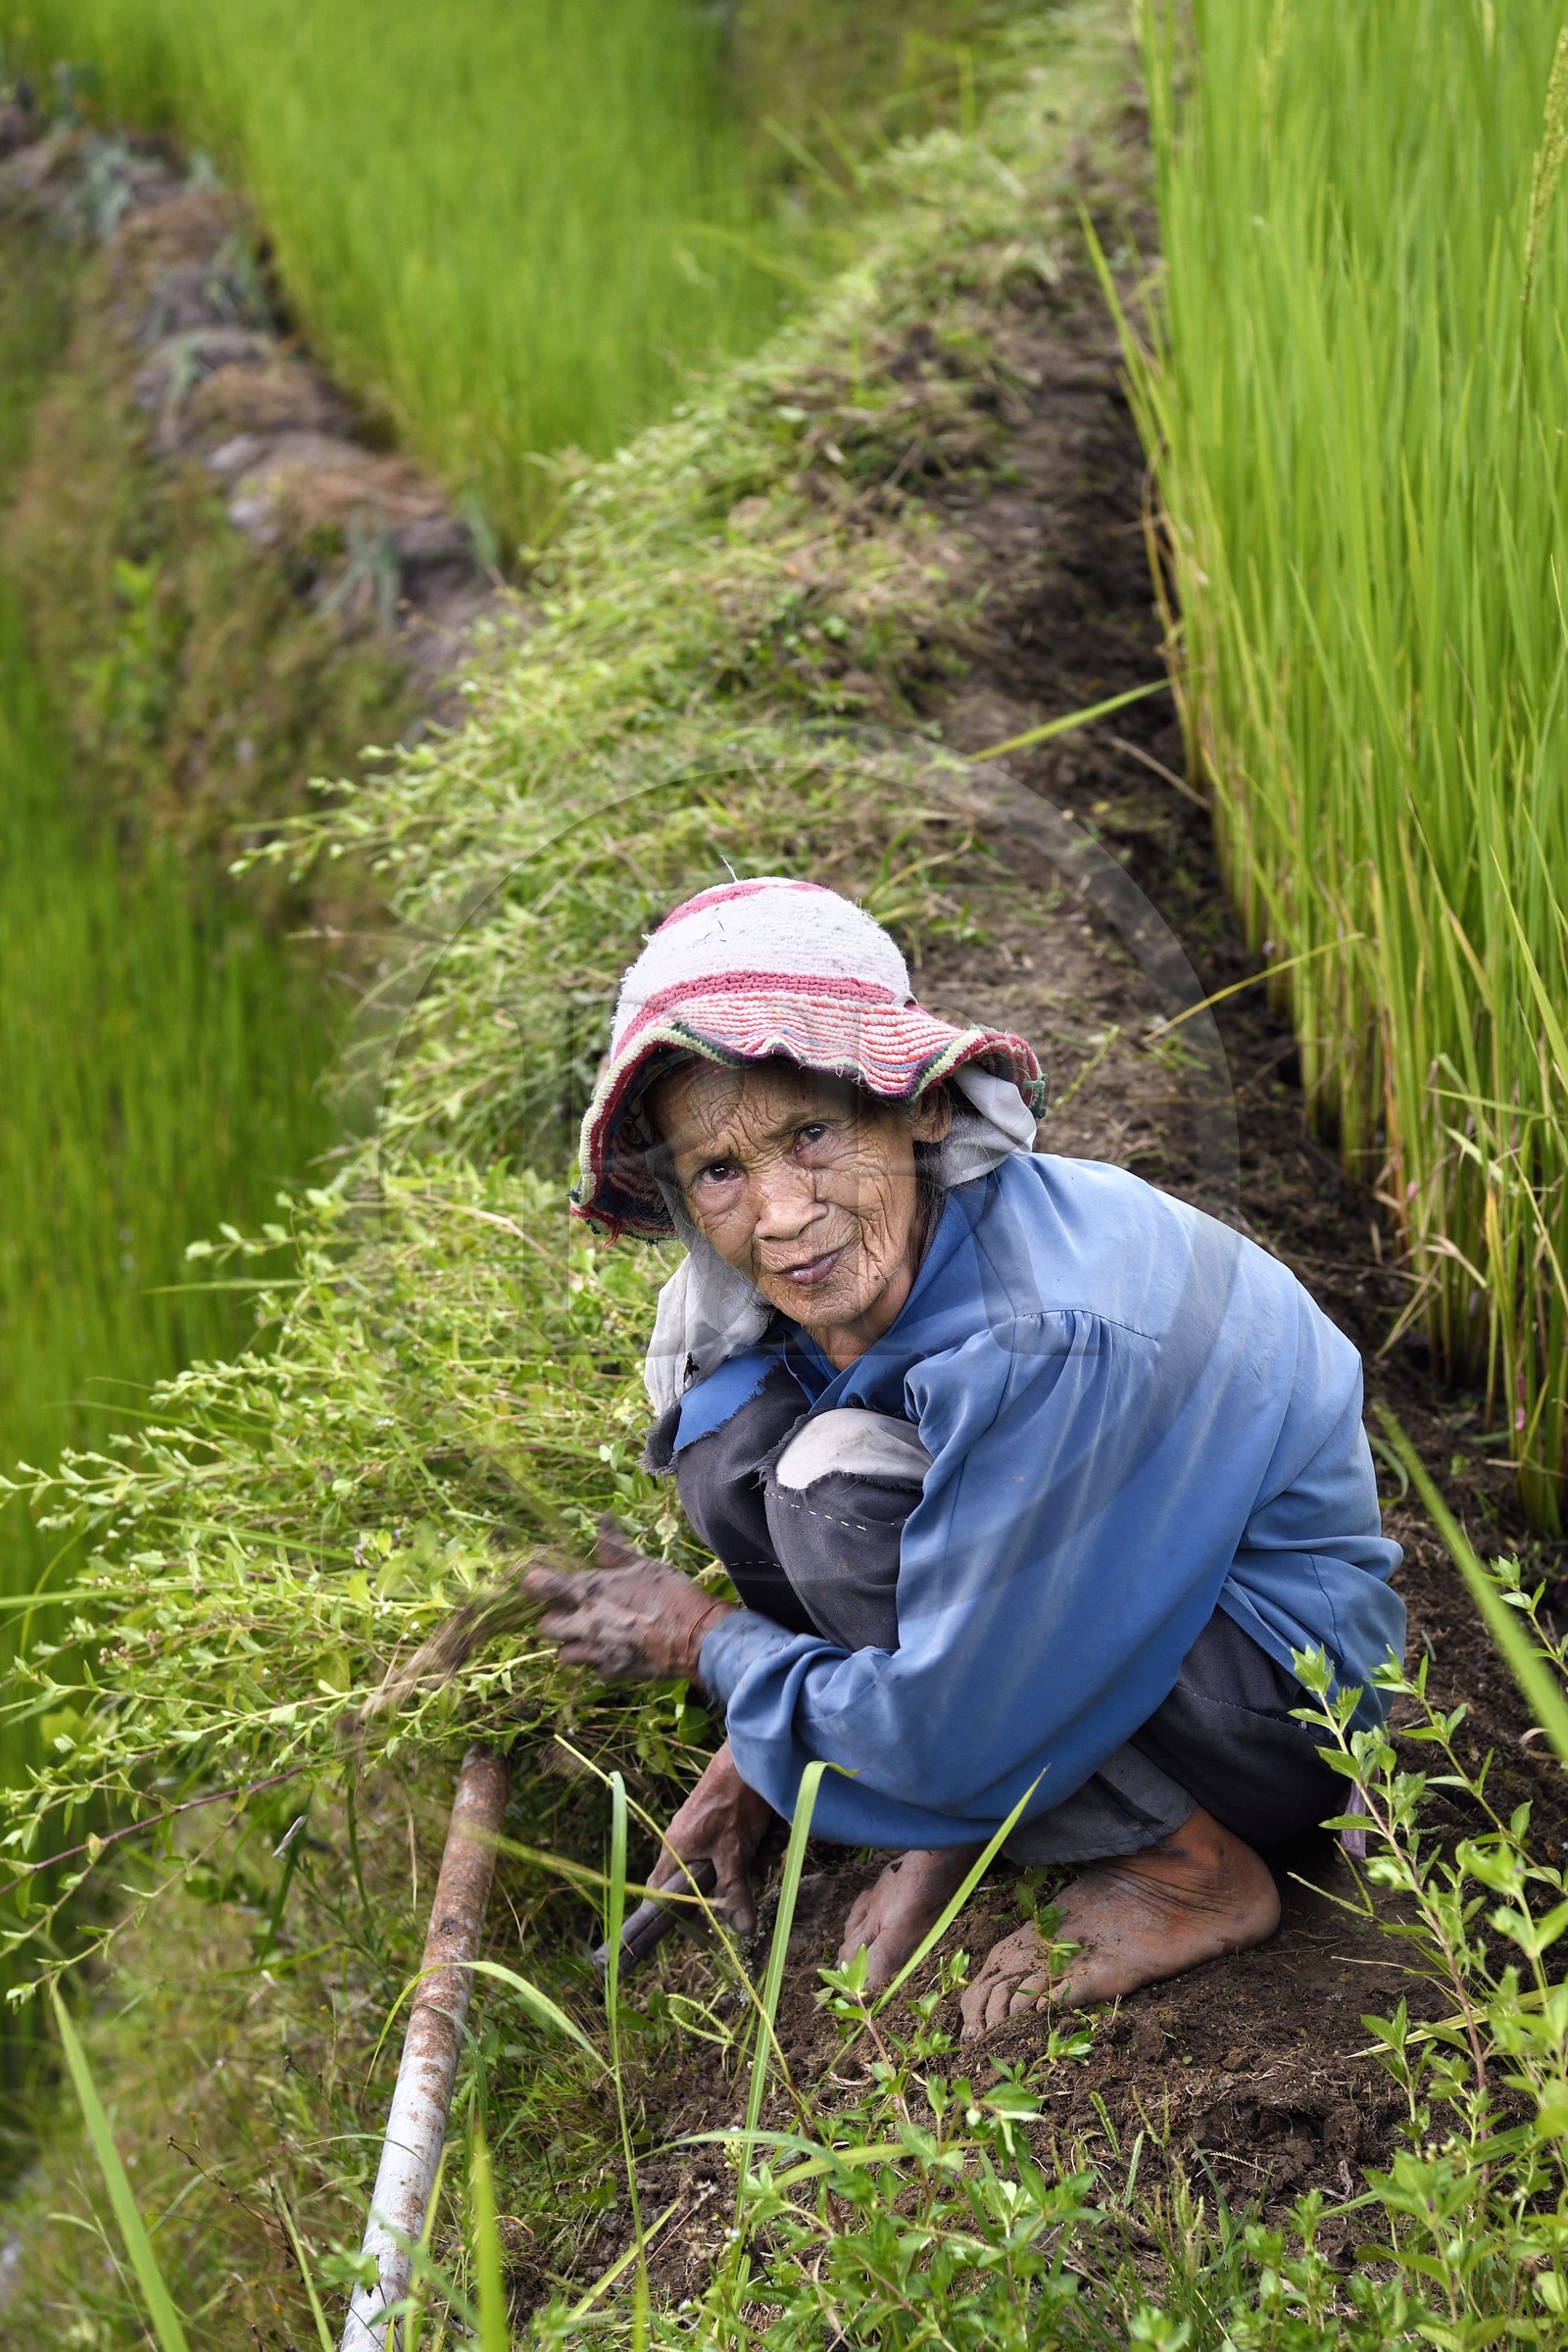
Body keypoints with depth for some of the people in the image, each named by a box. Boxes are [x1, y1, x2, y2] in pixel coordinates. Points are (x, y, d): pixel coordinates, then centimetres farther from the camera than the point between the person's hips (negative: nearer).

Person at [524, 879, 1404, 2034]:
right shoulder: (851, 1258, -10)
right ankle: (977, 1816, 4)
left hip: (1293, 1689, -8)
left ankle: (1198, 1874, -10)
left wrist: (706, 1639, -12)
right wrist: (757, 1749, 9)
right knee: (733, 1423, -8)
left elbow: (939, 1735, -28)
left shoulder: (1046, 1335, -35)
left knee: (843, 1491, -27)